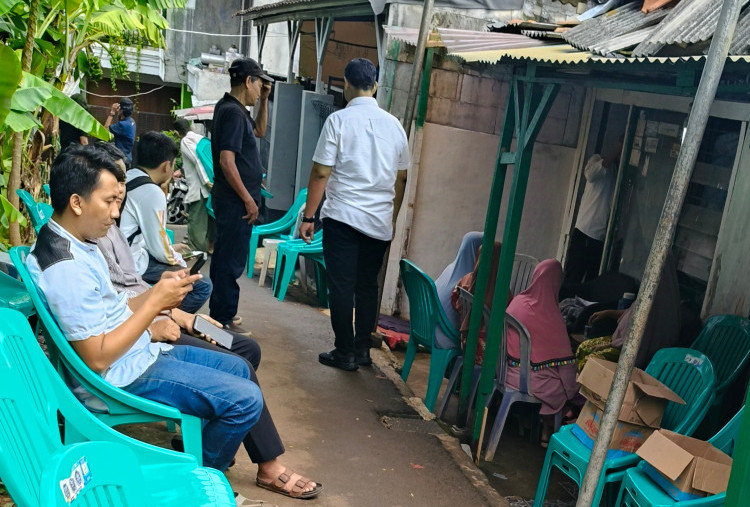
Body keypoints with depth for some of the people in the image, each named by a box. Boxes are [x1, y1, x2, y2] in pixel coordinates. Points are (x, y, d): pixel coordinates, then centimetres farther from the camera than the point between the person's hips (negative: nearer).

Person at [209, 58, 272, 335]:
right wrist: (248, 199, -20)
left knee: (225, 256, 17)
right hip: (235, 199, -11)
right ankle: (223, 319, 4)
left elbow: (259, 130, 30)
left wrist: (263, 100, 17)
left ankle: (220, 313, 28)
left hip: (230, 197, 11)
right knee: (232, 260, -4)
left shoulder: (233, 108, 13)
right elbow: (226, 161, -23)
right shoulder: (232, 112, -17)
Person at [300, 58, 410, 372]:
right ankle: (363, 351, 19)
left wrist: (308, 217, -3)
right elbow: (401, 178, 14)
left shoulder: (339, 120, -6)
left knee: (341, 286, 3)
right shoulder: (394, 125, 8)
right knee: (367, 285, 14)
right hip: (380, 222, 5)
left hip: (343, 216, -4)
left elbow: (321, 173, -9)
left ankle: (345, 353, 8)